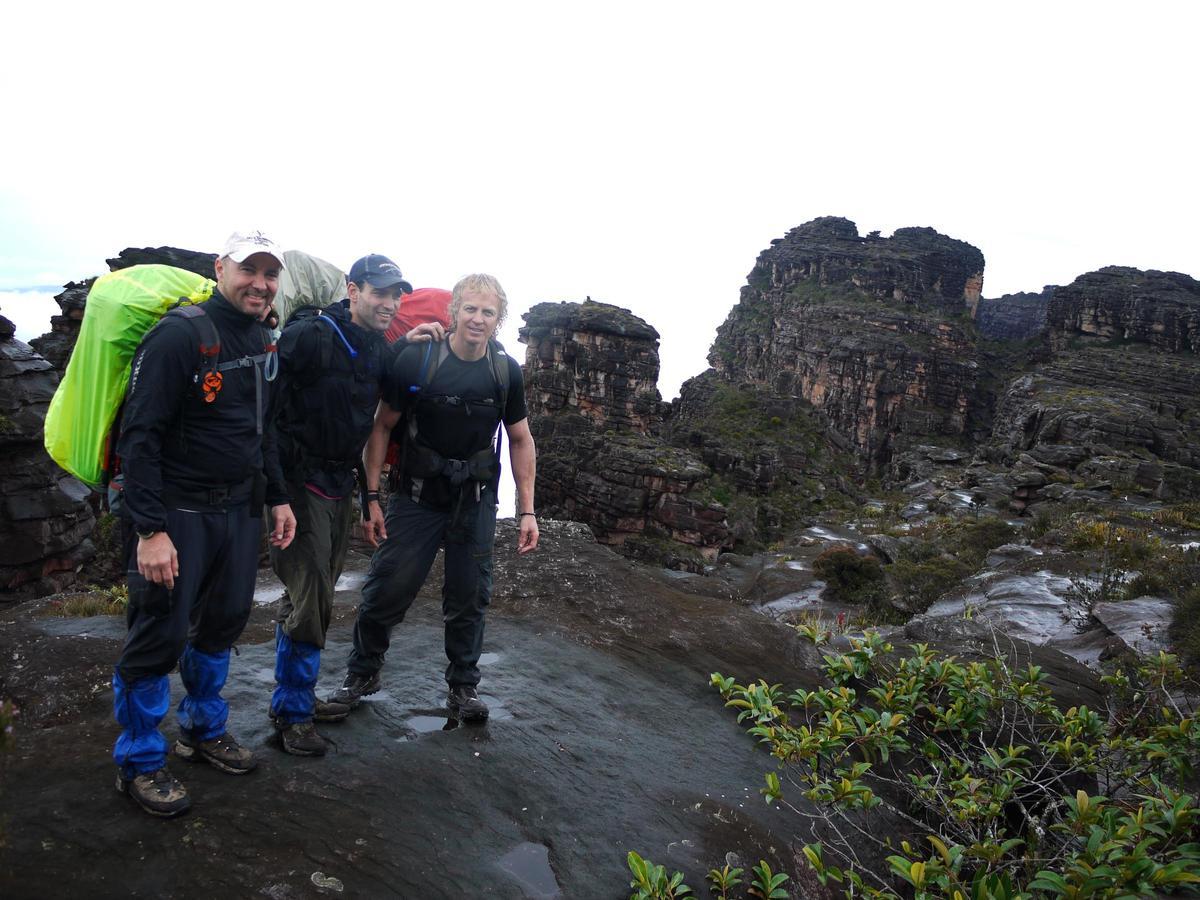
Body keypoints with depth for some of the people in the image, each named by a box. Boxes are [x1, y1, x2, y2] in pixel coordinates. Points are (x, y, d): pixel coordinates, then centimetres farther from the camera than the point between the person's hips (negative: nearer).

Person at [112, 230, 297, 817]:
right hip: (178, 512, -7)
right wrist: (151, 529, -23)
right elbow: (140, 434, -19)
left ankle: (203, 729, 36)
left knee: (223, 621, 16)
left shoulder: (263, 343, 9)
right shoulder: (180, 334, -16)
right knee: (159, 634, 0)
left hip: (240, 509, 7)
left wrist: (277, 498, 14)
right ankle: (139, 763, 19)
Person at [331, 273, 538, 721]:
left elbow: (520, 440, 6)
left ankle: (463, 687, 26)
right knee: (387, 588, 0)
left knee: (469, 596, 8)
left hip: (475, 500, 2)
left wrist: (527, 510, 2)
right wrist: (371, 497, -8)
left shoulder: (505, 371, -3)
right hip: (416, 495, -2)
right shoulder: (416, 360, -12)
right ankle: (362, 672, 25)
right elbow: (382, 426, -4)